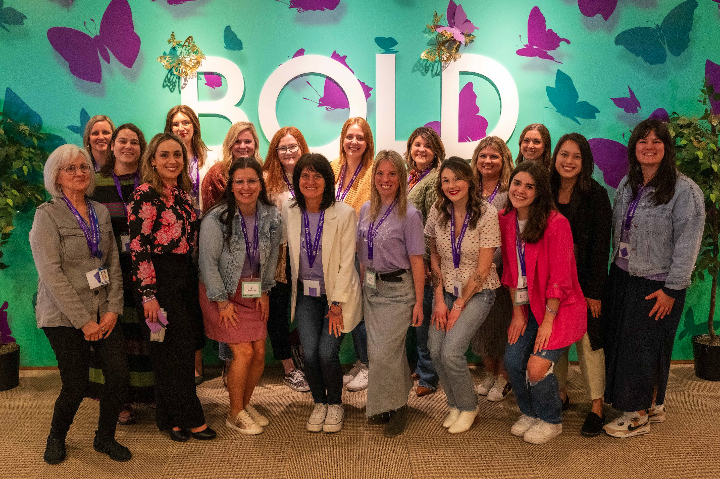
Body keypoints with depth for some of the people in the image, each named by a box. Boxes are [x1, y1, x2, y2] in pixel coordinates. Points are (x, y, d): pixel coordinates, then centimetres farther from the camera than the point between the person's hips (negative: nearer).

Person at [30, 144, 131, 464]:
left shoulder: (101, 212, 9)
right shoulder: (47, 214, -7)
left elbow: (113, 264, 8)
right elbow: (51, 273, -13)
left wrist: (113, 309, -3)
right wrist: (83, 320, -15)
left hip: (102, 313, 5)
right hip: (64, 317, -5)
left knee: (119, 376, -2)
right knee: (76, 386, -1)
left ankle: (105, 438, 23)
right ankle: (56, 439, 30)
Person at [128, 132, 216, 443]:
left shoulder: (182, 192, 12)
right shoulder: (145, 194, -11)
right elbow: (138, 247, -15)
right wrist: (148, 294, -18)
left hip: (185, 275, 8)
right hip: (159, 279, -8)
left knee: (184, 349, 11)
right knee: (173, 350, 0)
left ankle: (171, 418, 25)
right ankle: (191, 419, 13)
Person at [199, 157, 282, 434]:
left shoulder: (272, 217, -6)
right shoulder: (216, 218, -19)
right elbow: (208, 261, -15)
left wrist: (265, 290, 6)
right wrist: (222, 302, -12)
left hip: (253, 293, 5)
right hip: (222, 293, -4)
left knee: (260, 353, 2)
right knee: (244, 352, -9)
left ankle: (246, 404, 27)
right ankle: (235, 414, 12)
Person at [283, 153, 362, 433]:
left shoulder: (344, 213, -14)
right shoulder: (289, 213, -3)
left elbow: (346, 262, -12)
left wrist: (337, 304, -12)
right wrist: (295, 285, 4)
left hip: (337, 293, -3)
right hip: (306, 293, 3)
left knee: (327, 353, -8)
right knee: (309, 353, -5)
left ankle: (335, 404, 20)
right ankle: (319, 403, 21)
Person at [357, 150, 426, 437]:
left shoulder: (409, 215, -11)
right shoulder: (366, 210, 6)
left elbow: (417, 261, -11)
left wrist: (419, 302, -10)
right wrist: (363, 284, 11)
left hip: (397, 289, -5)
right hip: (371, 288, 5)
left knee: (384, 353, -6)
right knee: (391, 349, 13)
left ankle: (396, 408, 15)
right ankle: (395, 402, 30)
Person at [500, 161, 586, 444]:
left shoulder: (556, 223, -18)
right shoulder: (506, 220, 1)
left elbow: (559, 279, -17)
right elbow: (510, 271, 7)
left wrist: (547, 321, -16)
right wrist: (517, 311, 2)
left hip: (560, 307, -6)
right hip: (528, 306, 6)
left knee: (537, 367, -14)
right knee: (512, 361, -5)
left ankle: (551, 421, 16)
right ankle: (529, 413, 24)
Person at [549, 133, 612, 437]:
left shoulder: (596, 195, -6)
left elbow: (601, 245, -8)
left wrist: (595, 290, -12)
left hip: (584, 280, -3)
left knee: (588, 340, 0)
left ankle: (597, 406, 12)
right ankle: (559, 394, 26)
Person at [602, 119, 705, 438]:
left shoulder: (685, 190, -13)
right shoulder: (627, 185, 8)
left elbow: (687, 243, -15)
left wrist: (671, 289, -17)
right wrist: (615, 269, 9)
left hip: (656, 286, -7)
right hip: (622, 278, 7)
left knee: (644, 346, 2)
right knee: (619, 341, 12)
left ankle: (639, 415, 21)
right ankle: (654, 406, 31)